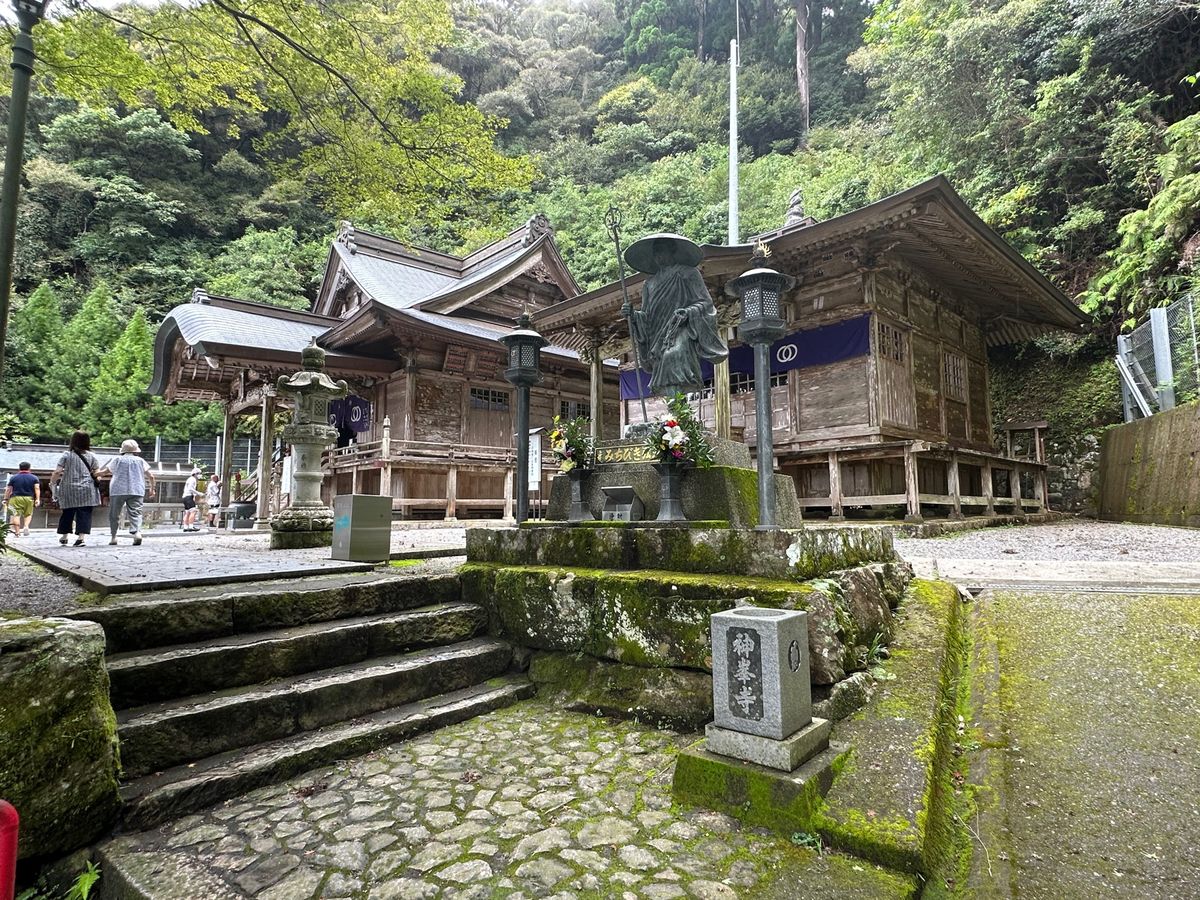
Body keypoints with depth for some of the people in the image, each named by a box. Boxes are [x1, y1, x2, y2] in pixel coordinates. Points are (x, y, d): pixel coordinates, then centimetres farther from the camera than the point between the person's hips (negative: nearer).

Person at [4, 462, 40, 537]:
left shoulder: (13, 478, 7)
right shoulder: (34, 477, 6)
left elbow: (8, 489, 6)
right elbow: (37, 488, -4)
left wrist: (6, 499, 13)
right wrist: (38, 499, -7)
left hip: (16, 498, -1)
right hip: (29, 498, 1)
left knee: (16, 515, -1)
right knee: (28, 514, 13)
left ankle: (17, 532, -5)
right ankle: (26, 527, -10)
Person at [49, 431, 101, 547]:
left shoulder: (67, 455, 1)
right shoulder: (91, 456, 2)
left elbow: (57, 472, -3)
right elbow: (97, 473, 1)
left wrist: (52, 483, 11)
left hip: (69, 490, 1)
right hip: (87, 490, -1)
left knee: (67, 513, 15)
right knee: (84, 513, -2)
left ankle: (64, 536, 27)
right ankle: (80, 537, -12)